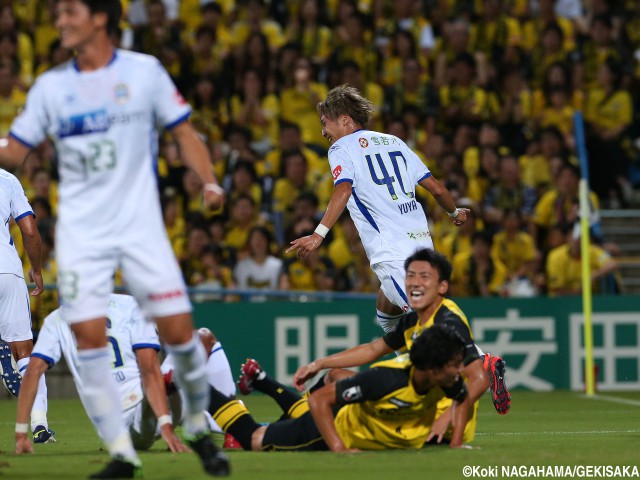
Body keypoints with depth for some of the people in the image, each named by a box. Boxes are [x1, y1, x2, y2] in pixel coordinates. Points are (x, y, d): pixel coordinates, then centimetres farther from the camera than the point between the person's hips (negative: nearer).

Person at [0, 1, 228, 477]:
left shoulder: (144, 71, 0)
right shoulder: (50, 86, 6)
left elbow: (184, 132, 5)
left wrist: (210, 182, -8)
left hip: (141, 227, -1)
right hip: (80, 233, 2)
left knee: (178, 330, -7)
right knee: (89, 336, -10)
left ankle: (198, 426, 18)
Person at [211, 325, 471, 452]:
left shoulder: (448, 380, -26)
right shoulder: (387, 378, -43)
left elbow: (464, 398, 1)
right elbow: (319, 400, -37)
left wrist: (456, 442, -13)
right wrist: (338, 449, -43)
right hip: (340, 426, -7)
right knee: (251, 439, 4)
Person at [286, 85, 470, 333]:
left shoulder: (341, 148, 2)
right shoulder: (394, 142, 20)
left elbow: (343, 190, -18)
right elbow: (436, 188, 18)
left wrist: (318, 235, -25)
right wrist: (455, 213, 38)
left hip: (391, 253, -7)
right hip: (422, 241, 7)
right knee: (386, 318, 22)